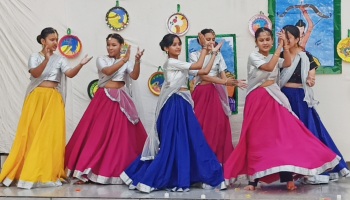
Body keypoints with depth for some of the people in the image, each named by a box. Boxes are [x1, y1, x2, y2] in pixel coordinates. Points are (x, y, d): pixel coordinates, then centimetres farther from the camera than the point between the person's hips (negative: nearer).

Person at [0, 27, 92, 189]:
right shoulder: (35, 57, 3)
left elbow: (70, 74, -9)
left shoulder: (60, 59, 8)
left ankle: (49, 173, 2)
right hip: (36, 98, -1)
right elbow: (35, 73, -15)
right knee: (32, 133, -2)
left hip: (54, 100, 1)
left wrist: (80, 64, -28)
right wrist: (46, 59, -29)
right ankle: (27, 172, 6)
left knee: (52, 134, -3)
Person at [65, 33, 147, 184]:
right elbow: (108, 71, -14)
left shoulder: (127, 63, 9)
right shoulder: (101, 59, 6)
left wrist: (137, 61, -25)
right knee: (97, 134, -4)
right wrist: (124, 60, -19)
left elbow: (135, 76, -9)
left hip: (121, 101, 1)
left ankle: (118, 171, 7)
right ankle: (86, 171, -1)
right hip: (104, 100, -1)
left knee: (120, 135, -1)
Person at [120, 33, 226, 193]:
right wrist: (205, 47, -3)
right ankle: (149, 178, -3)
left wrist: (213, 53, 13)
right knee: (172, 141, -8)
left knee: (188, 140, 8)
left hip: (183, 104, 9)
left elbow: (204, 71, 14)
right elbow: (198, 66, -12)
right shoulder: (171, 62, -9)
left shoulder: (179, 64, 16)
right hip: (175, 105, -9)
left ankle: (180, 177, 14)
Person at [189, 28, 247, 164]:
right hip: (201, 93, -3)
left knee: (218, 126, -2)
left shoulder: (218, 55, 11)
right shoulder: (194, 55, 0)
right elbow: (203, 75, -11)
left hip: (216, 94, 3)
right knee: (201, 126, -5)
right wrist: (224, 82, -20)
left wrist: (234, 82, -16)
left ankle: (217, 159, 3)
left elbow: (224, 77, 5)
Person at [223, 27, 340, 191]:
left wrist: (285, 46, -14)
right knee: (257, 137, -2)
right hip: (257, 100, -4)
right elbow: (269, 67, -20)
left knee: (282, 135, -4)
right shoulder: (253, 56, -3)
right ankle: (253, 179, 3)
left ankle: (287, 177, -4)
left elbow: (287, 64, -6)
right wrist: (280, 47, -17)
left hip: (274, 99, 4)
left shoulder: (274, 57, 13)